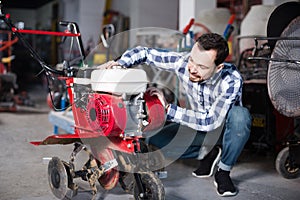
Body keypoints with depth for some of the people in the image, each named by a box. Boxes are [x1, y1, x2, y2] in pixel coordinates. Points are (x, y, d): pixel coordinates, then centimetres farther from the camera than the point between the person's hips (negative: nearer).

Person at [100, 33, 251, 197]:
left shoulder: (231, 80, -33)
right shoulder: (183, 62, -23)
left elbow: (210, 122, -37)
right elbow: (144, 52, -11)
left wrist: (169, 109, -36)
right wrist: (120, 63, -30)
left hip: (224, 126, -3)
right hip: (199, 126, 4)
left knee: (239, 115, -38)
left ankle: (223, 172, -14)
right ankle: (208, 153, 4)